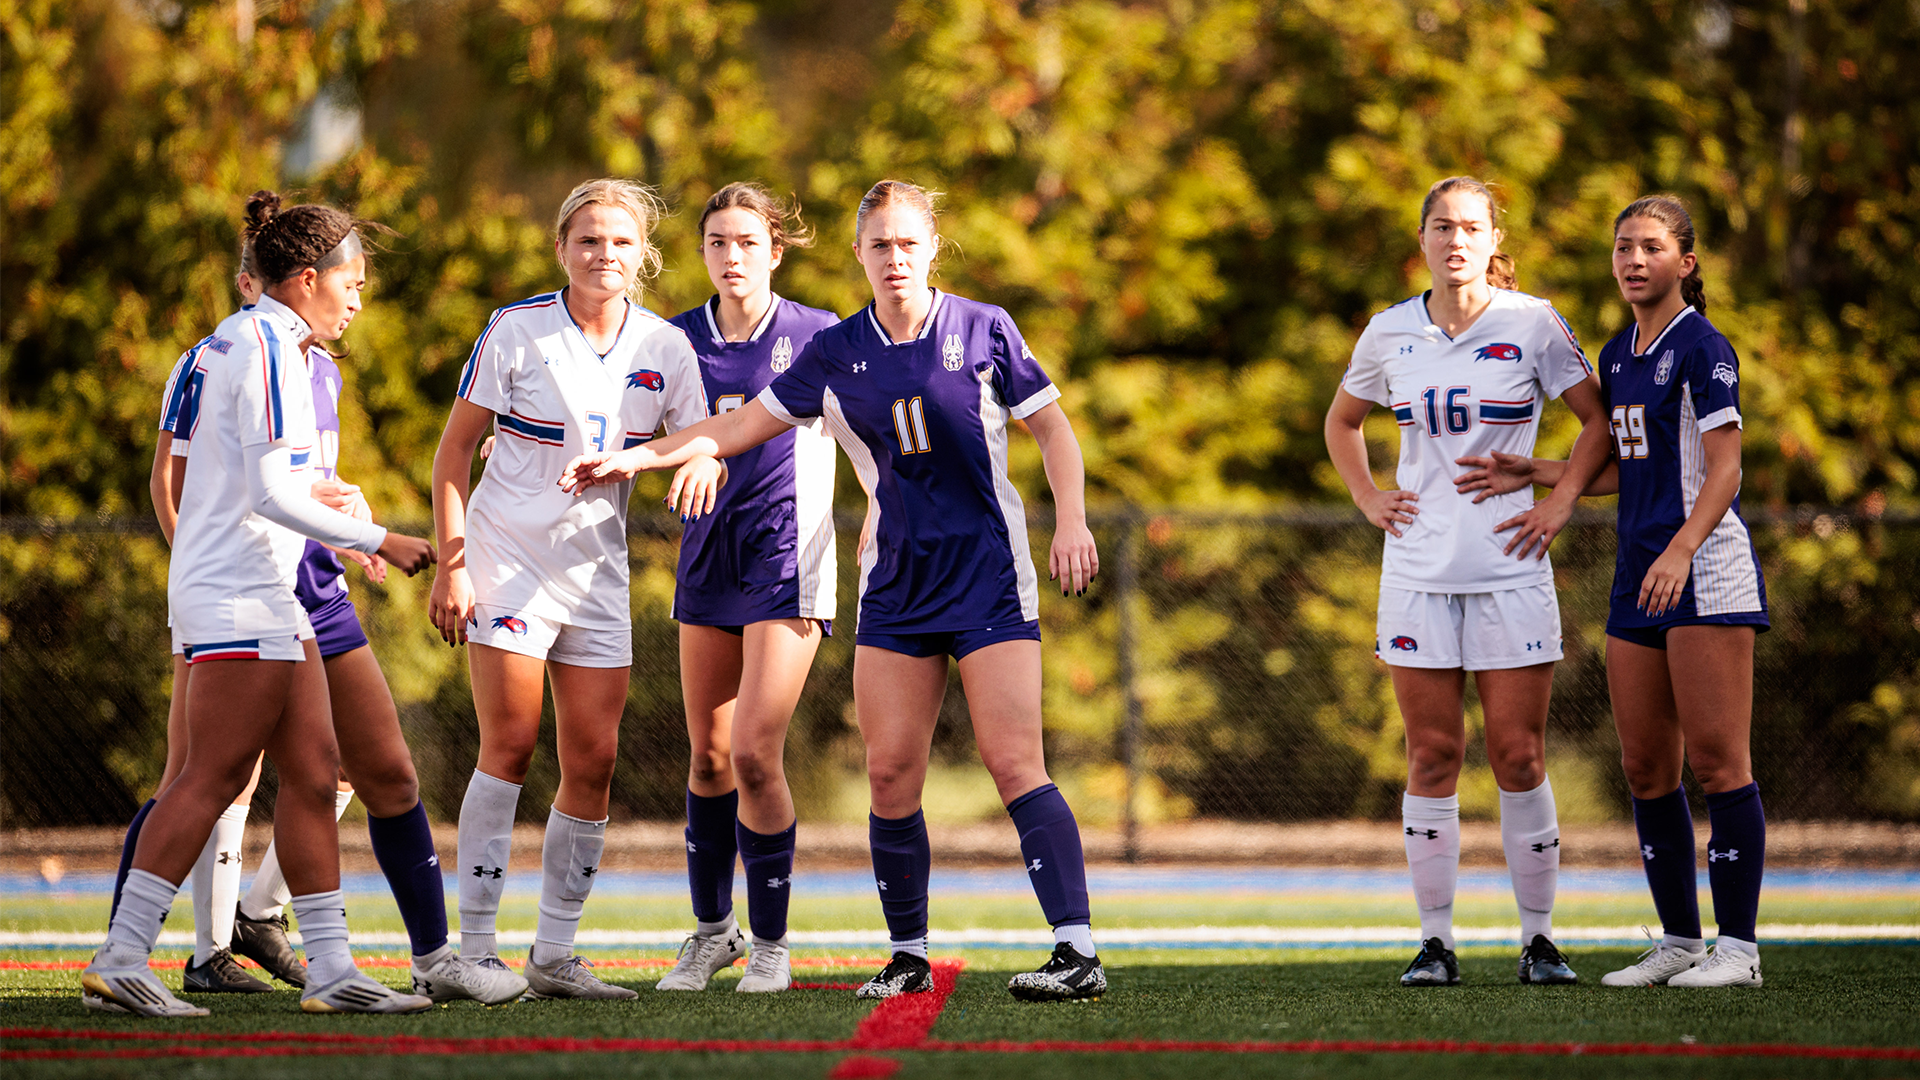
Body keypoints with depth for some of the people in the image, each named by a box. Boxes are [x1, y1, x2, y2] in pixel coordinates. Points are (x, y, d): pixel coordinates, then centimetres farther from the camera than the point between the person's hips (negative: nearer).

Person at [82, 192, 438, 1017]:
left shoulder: (239, 340, 17)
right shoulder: (269, 349, -13)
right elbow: (273, 494, -19)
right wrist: (377, 540, -13)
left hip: (261, 593, 10)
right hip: (239, 591, -10)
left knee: (313, 771, 7)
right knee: (213, 776, -10)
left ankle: (329, 967, 7)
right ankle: (120, 959, -10)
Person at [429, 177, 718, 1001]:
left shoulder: (665, 347, 1)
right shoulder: (517, 330, -8)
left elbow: (701, 447, 6)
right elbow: (454, 449, -4)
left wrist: (701, 465, -19)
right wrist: (451, 564, -10)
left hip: (598, 571, 4)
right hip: (508, 558, -4)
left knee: (594, 758, 0)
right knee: (510, 743, -10)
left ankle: (554, 955, 9)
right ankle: (474, 949, -3)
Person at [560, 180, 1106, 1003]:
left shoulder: (983, 329, -2)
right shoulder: (836, 353, 5)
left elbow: (1052, 427, 3)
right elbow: (744, 424, 10)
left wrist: (1071, 522, -9)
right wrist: (634, 458, 4)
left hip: (989, 575, -4)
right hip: (896, 584, 4)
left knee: (1013, 761, -13)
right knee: (889, 772, -2)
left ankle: (1079, 951, -16)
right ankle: (909, 956, 11)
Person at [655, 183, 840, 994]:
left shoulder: (818, 336, -3)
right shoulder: (678, 340, 6)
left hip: (788, 560, -4)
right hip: (708, 556, 4)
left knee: (754, 754, -11)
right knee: (708, 756, 7)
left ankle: (771, 941, 3)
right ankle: (711, 929, 23)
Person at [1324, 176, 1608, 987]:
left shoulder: (1532, 324, -3)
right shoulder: (1390, 333, 6)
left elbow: (1598, 417, 4)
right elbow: (1342, 420, 22)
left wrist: (1562, 501, -4)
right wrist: (1368, 498, 9)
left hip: (1511, 569, -2)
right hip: (1419, 570, 2)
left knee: (1519, 757, -2)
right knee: (1431, 757, 1)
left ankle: (1538, 939, 7)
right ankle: (1435, 941, 5)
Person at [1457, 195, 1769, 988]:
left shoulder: (1702, 348, -8)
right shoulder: (1618, 355, 17)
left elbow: (1723, 468, -15)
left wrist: (1681, 551, -27)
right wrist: (1530, 474, 14)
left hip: (1706, 571, -8)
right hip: (1639, 578, 8)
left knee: (1716, 759, -9)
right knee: (1646, 767, 7)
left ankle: (1738, 945, -7)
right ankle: (1679, 941, 14)